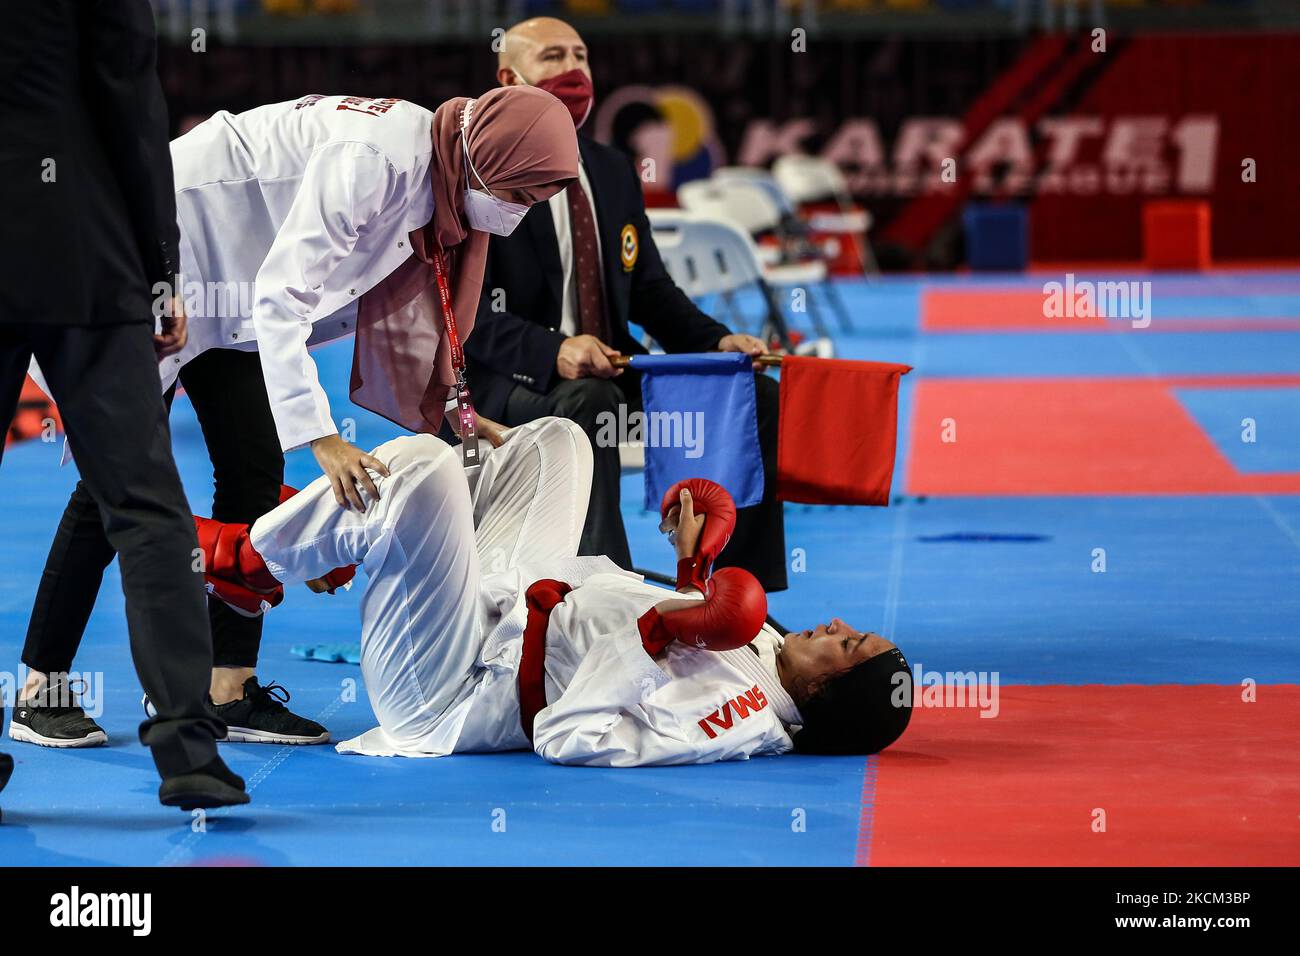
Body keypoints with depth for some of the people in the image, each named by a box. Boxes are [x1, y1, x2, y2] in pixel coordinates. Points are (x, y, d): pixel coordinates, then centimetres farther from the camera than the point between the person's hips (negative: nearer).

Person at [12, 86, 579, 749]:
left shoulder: (439, 184, -3)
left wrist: (446, 412, -1)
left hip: (229, 288, 9)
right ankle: (41, 691, -2)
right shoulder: (374, 158, -32)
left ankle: (230, 692, 3)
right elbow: (283, 296, -34)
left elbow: (395, 312, 8)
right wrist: (321, 437, -37)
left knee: (255, 475, 2)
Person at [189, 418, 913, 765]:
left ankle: (247, 556, 2)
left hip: (441, 695, -9)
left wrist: (658, 634, -36)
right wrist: (694, 566, 14)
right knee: (555, 438, 17)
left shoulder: (733, 721, -32)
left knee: (423, 466, -24)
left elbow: (568, 740, -35)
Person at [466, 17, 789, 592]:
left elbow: (649, 291, 19)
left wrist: (716, 342, 0)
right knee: (586, 402, -39)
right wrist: (551, 352, -31)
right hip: (507, 383, -7)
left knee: (757, 397, -8)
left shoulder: (612, 171, 16)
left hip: (608, 371, 7)